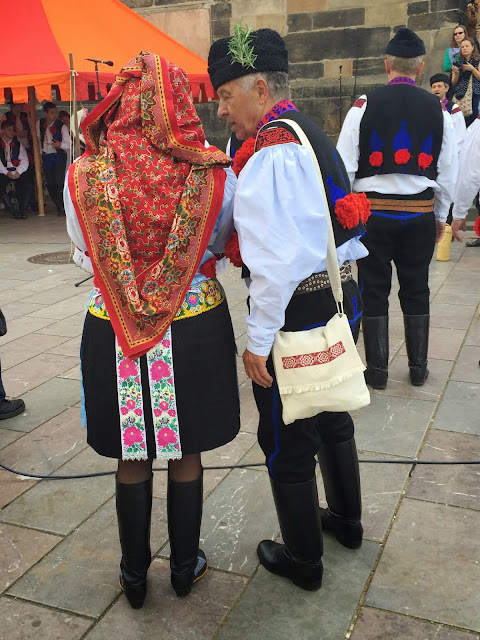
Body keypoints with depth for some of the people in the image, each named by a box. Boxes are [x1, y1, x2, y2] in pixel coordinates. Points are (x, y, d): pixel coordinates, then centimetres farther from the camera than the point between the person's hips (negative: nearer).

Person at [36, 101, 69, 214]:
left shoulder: (61, 126, -9)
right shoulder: (40, 123, 3)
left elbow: (68, 144, -13)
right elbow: (37, 138, 19)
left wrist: (61, 144, -31)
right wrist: (40, 152, 15)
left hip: (59, 156, -4)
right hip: (46, 157, 4)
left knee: (59, 182, -15)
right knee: (50, 184, 5)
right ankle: (59, 208, 16)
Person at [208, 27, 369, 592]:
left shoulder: (270, 152, -20)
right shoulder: (316, 138, 10)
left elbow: (277, 261, -27)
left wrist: (258, 341, -19)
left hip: (296, 316, -9)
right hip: (340, 302, 10)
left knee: (286, 441, 9)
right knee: (332, 419, 26)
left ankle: (302, 560, 28)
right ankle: (346, 520, 47)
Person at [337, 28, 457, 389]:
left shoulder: (365, 106, -6)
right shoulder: (437, 109, 0)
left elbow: (345, 166, -7)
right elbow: (448, 170, 5)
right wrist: (441, 216, 17)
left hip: (373, 211, -2)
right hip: (420, 212, 2)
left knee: (374, 292, 8)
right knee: (416, 292, 13)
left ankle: (377, 371, 15)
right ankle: (418, 369, 23)